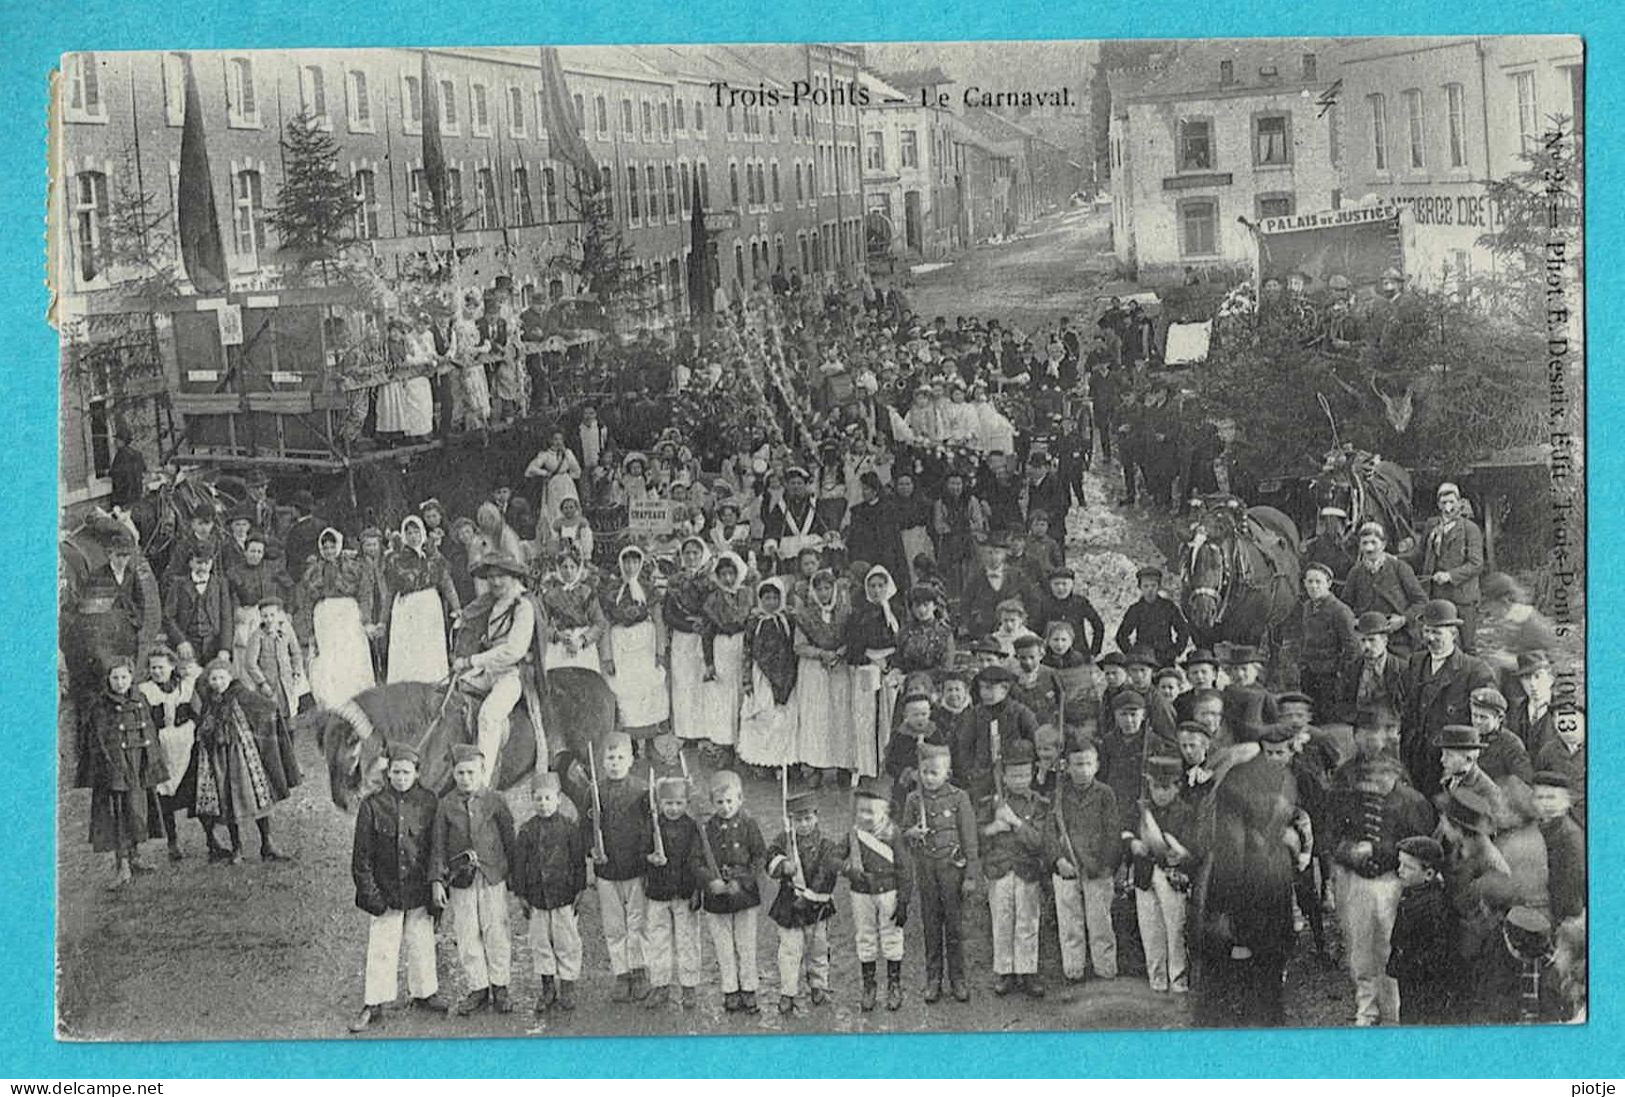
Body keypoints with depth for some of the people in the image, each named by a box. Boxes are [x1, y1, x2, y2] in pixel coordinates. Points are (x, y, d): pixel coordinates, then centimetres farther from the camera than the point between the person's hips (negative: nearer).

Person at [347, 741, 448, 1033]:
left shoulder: (429, 803, -1)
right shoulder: (372, 805, -6)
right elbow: (361, 855, -3)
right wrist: (370, 894, -8)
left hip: (420, 892, 2)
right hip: (384, 892, -2)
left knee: (422, 944, 13)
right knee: (380, 949, 2)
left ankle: (424, 994, 31)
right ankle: (373, 1006, 12)